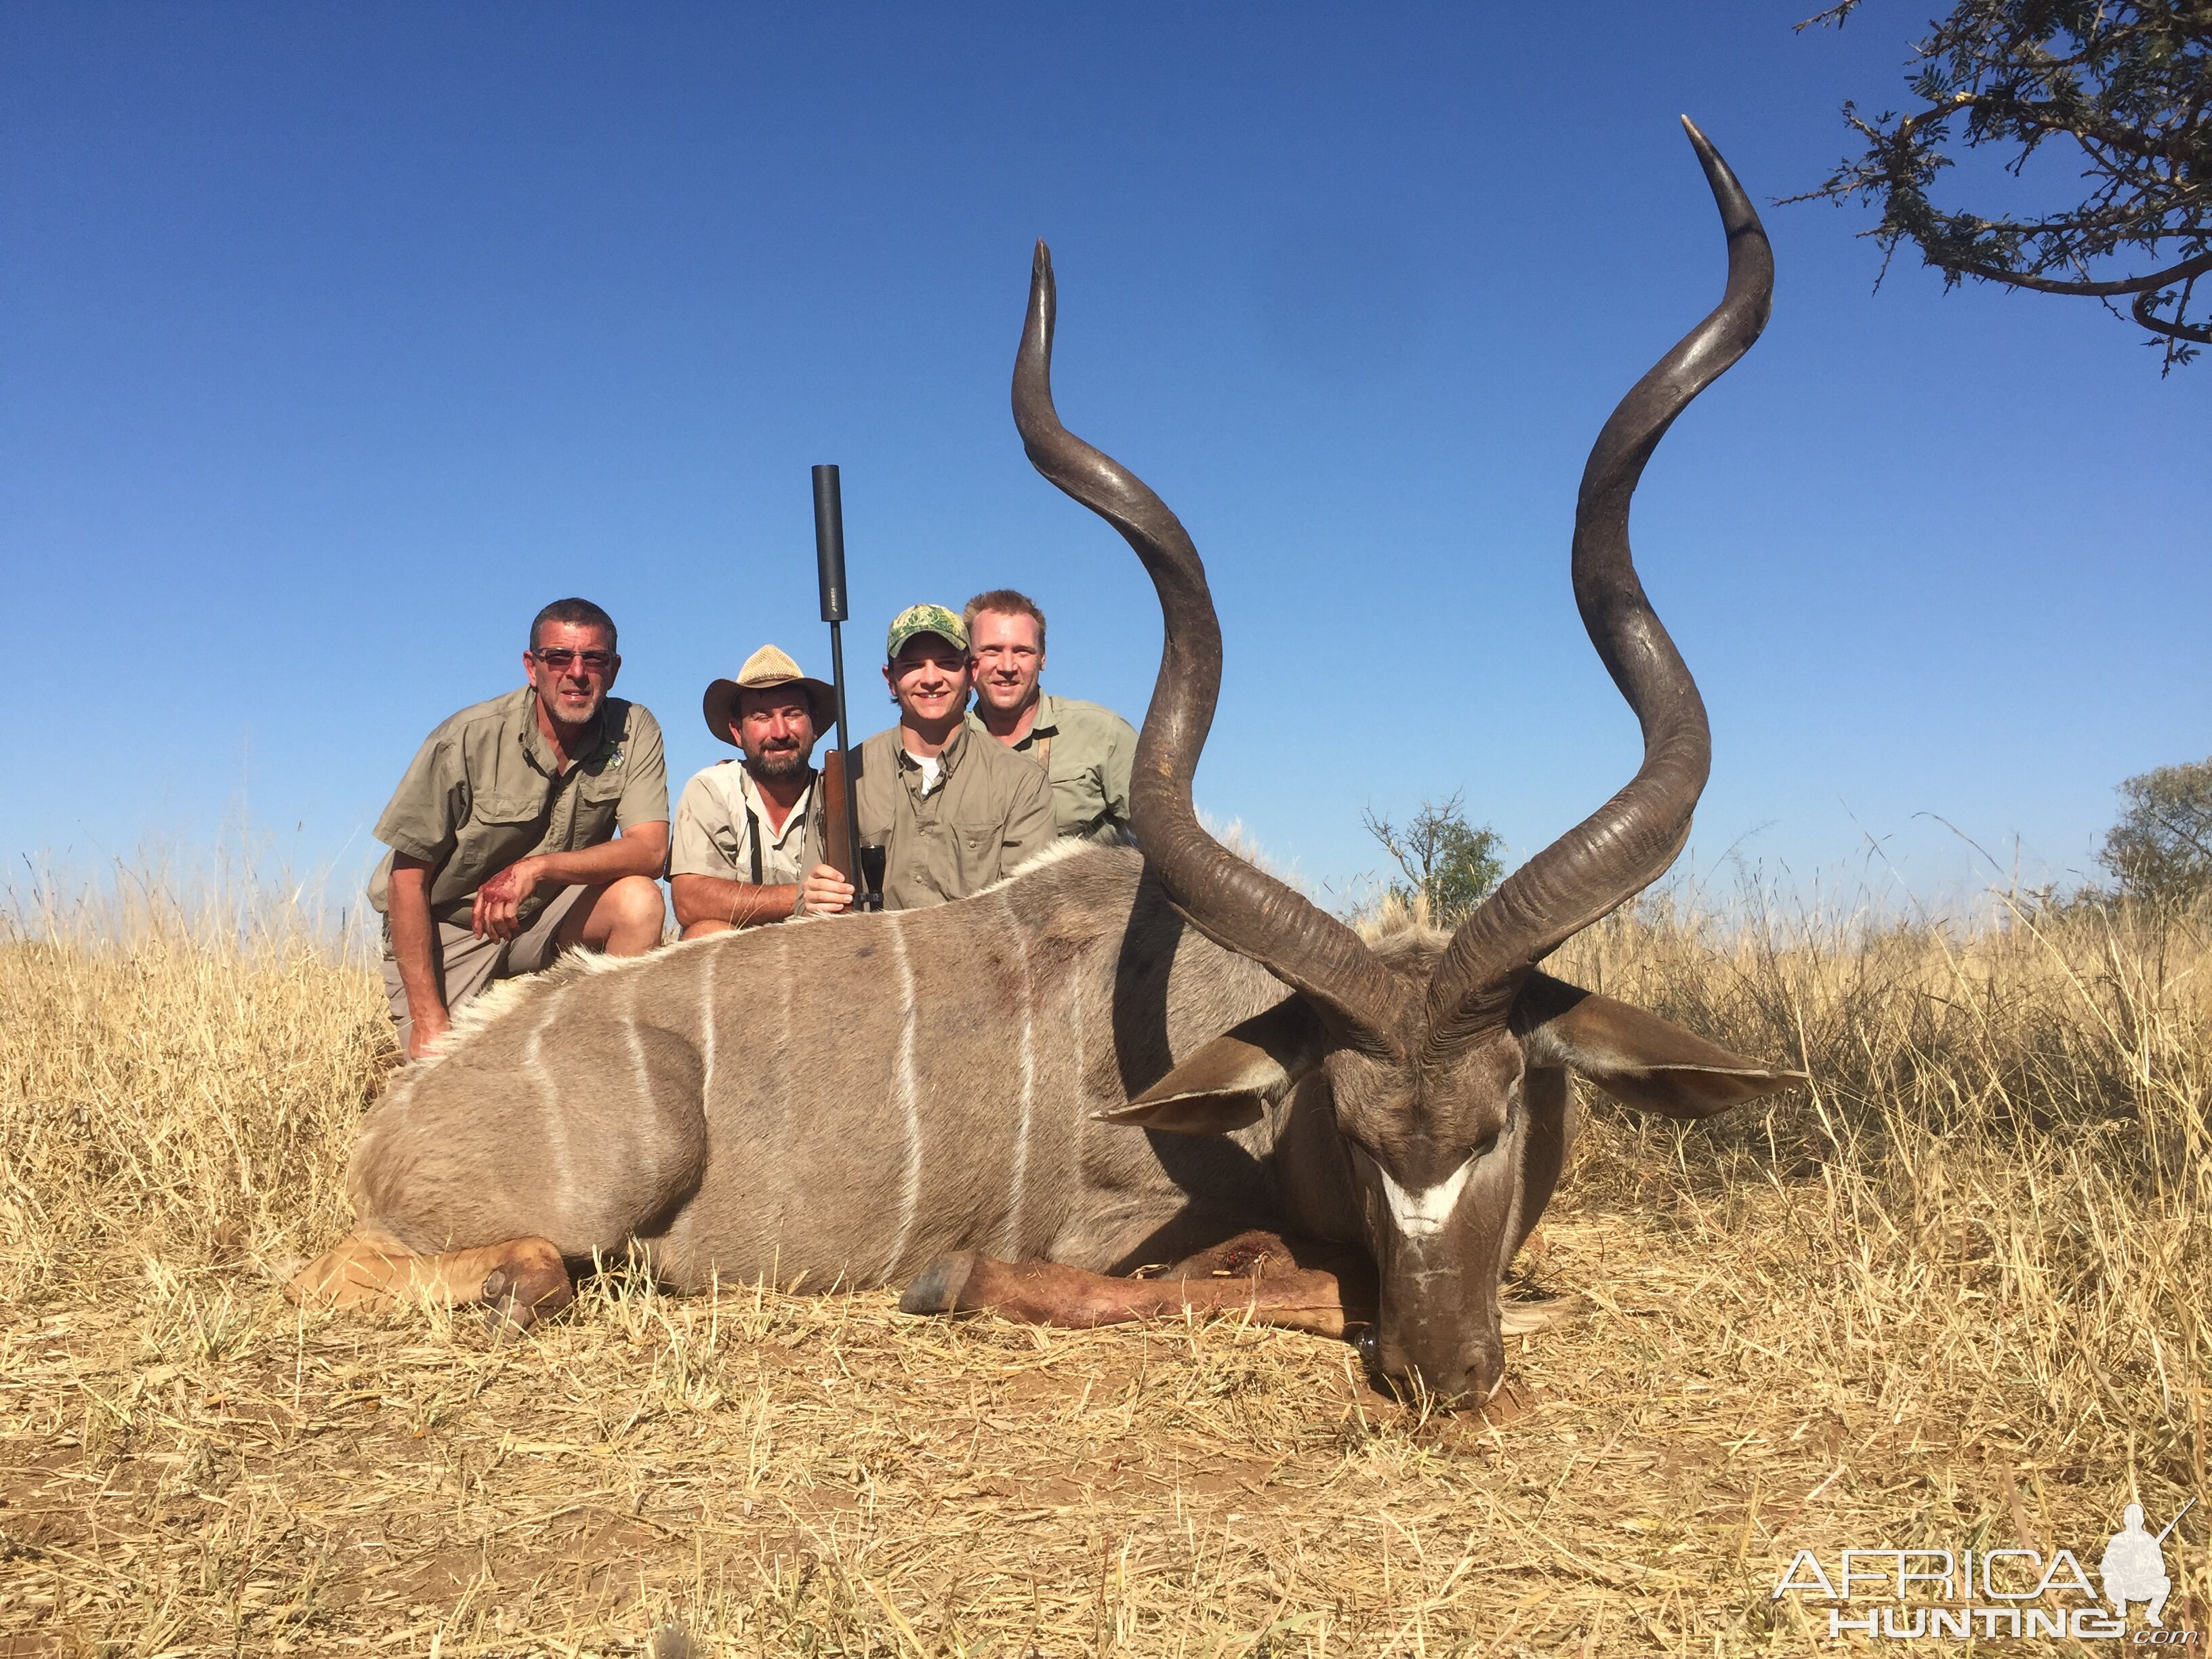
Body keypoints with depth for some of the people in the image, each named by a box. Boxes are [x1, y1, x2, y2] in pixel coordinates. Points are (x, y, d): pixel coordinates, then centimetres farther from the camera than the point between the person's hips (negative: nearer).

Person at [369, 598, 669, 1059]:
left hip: (548, 920, 2)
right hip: (445, 930, -2)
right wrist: (428, 1018, -22)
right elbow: (407, 876, -16)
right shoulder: (467, 739, -18)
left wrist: (538, 867, -36)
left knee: (640, 900, -26)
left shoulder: (634, 732, -10)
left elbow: (650, 850, -20)